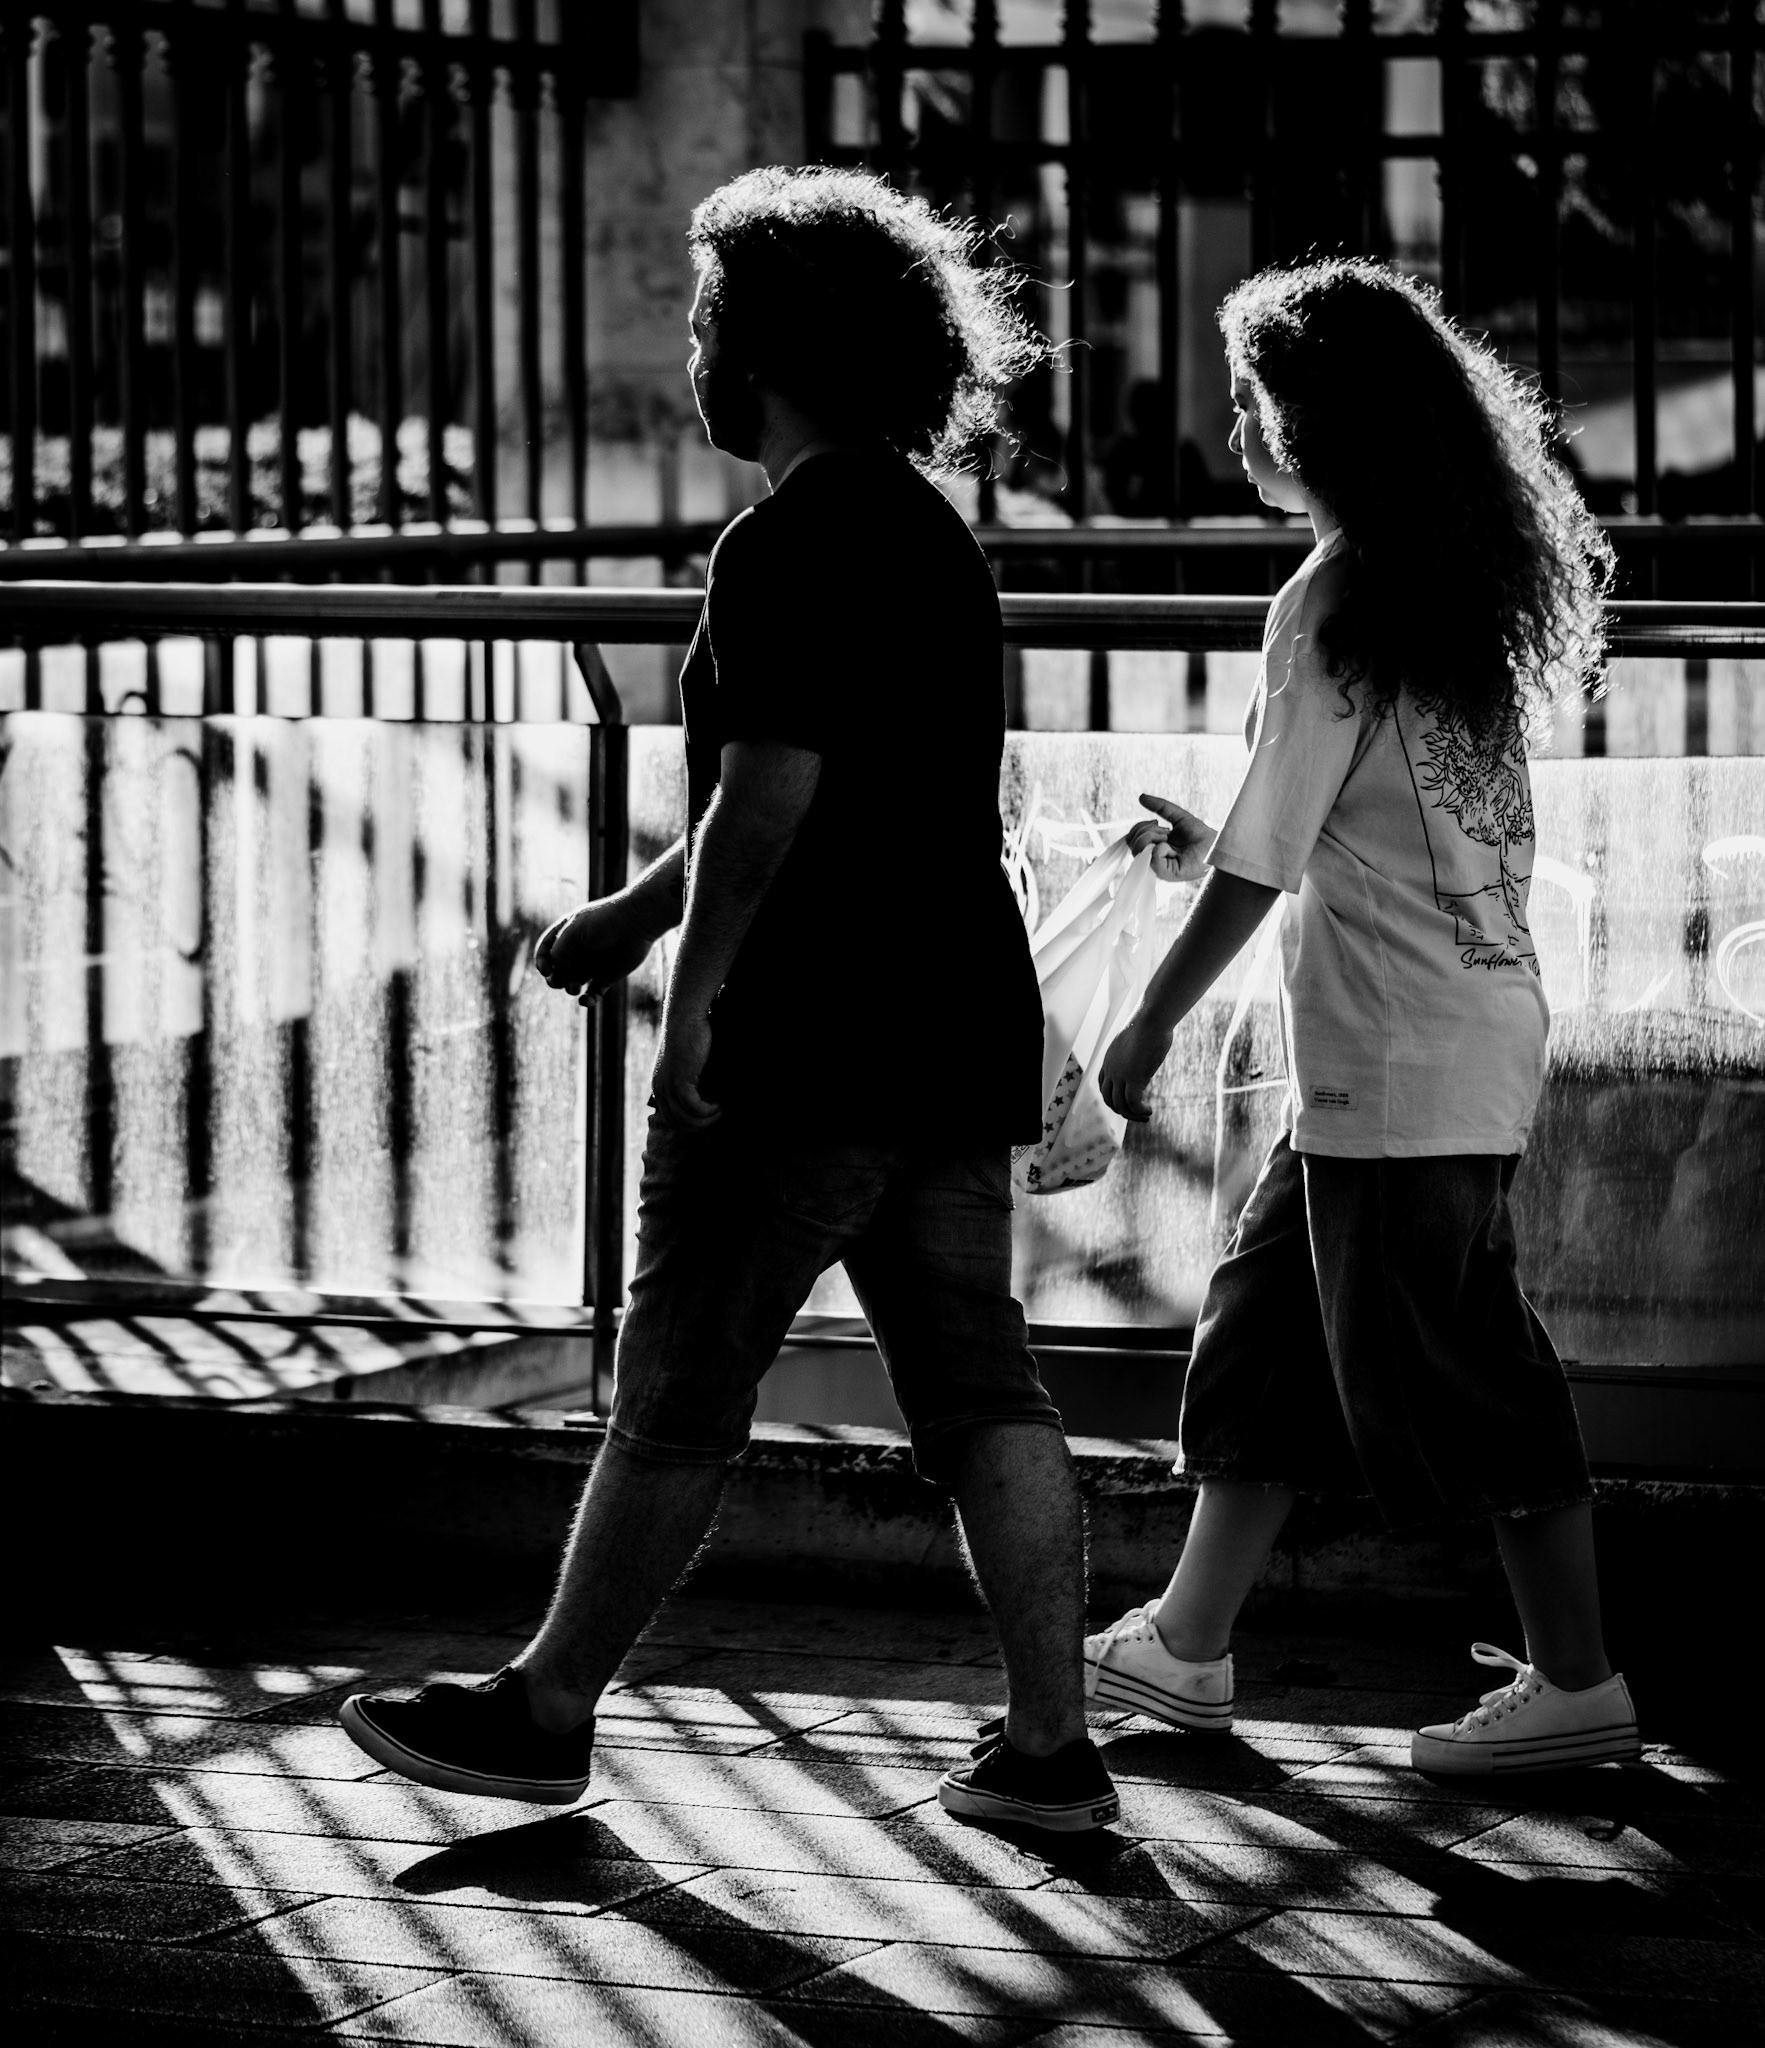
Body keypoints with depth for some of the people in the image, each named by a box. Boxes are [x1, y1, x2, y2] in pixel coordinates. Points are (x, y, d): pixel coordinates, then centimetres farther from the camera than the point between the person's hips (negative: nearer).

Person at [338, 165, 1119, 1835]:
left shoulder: (789, 545, -13)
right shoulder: (928, 530, 17)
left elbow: (768, 796, -21)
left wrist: (695, 991, -13)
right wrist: (637, 910, 26)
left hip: (808, 1041, -9)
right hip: (961, 1026, 9)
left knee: (680, 1387, 2)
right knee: (976, 1388, 6)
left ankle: (547, 1711, 13)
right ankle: (1050, 1744, 3)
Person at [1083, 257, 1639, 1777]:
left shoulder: (1332, 606, -16)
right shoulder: (1466, 584, 9)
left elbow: (1261, 863, -15)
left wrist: (1152, 1024, -7)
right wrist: (1219, 852, 19)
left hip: (1397, 1066, -9)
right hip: (1480, 1036, 9)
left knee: (1453, 1367, 0)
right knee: (1269, 1325, 16)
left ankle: (1578, 1684, 7)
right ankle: (1185, 1648, 25)